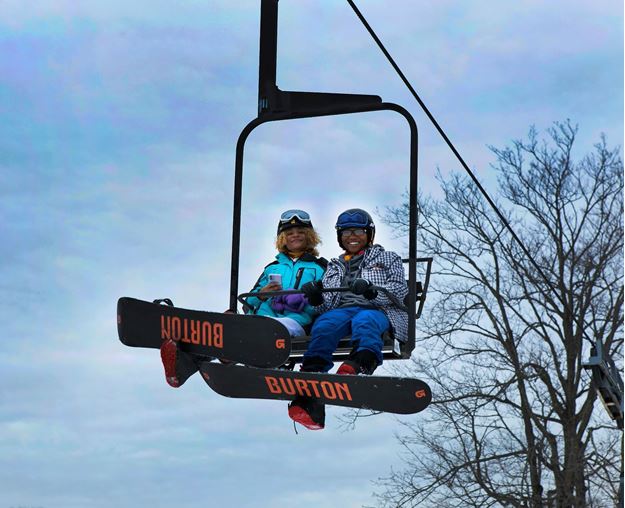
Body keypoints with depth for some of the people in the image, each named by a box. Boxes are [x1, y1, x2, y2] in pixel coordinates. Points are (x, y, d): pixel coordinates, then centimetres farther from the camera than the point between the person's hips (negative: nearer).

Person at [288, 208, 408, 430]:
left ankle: (360, 364, -72)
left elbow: (400, 289, 8)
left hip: (377, 311, -1)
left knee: (364, 321, -39)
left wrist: (372, 291, -12)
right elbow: (327, 305, 25)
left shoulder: (387, 258, 26)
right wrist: (316, 298, 0)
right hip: (341, 310, 1)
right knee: (324, 324, -35)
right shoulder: (334, 267, 35)